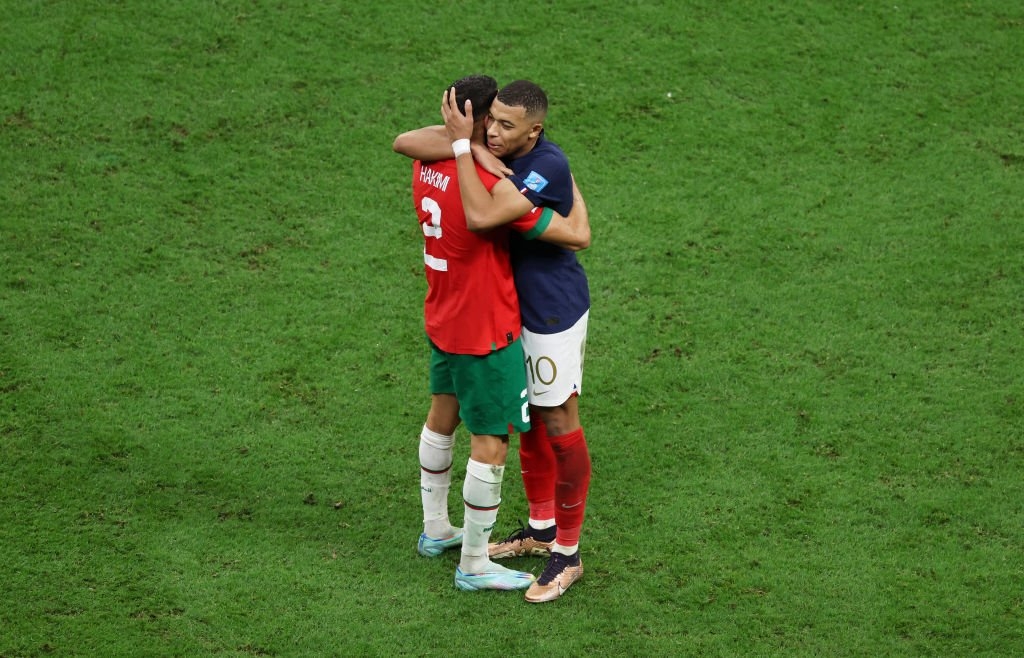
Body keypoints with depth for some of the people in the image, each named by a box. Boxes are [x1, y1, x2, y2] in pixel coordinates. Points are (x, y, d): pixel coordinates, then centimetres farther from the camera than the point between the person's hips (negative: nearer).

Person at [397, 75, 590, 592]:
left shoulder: (426, 166, -6)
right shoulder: (493, 189, -29)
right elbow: (578, 236, -25)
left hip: (441, 318, 9)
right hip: (485, 333, -9)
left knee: (443, 414, 25)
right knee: (491, 443, 3)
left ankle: (435, 529, 42)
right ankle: (474, 565, 13)